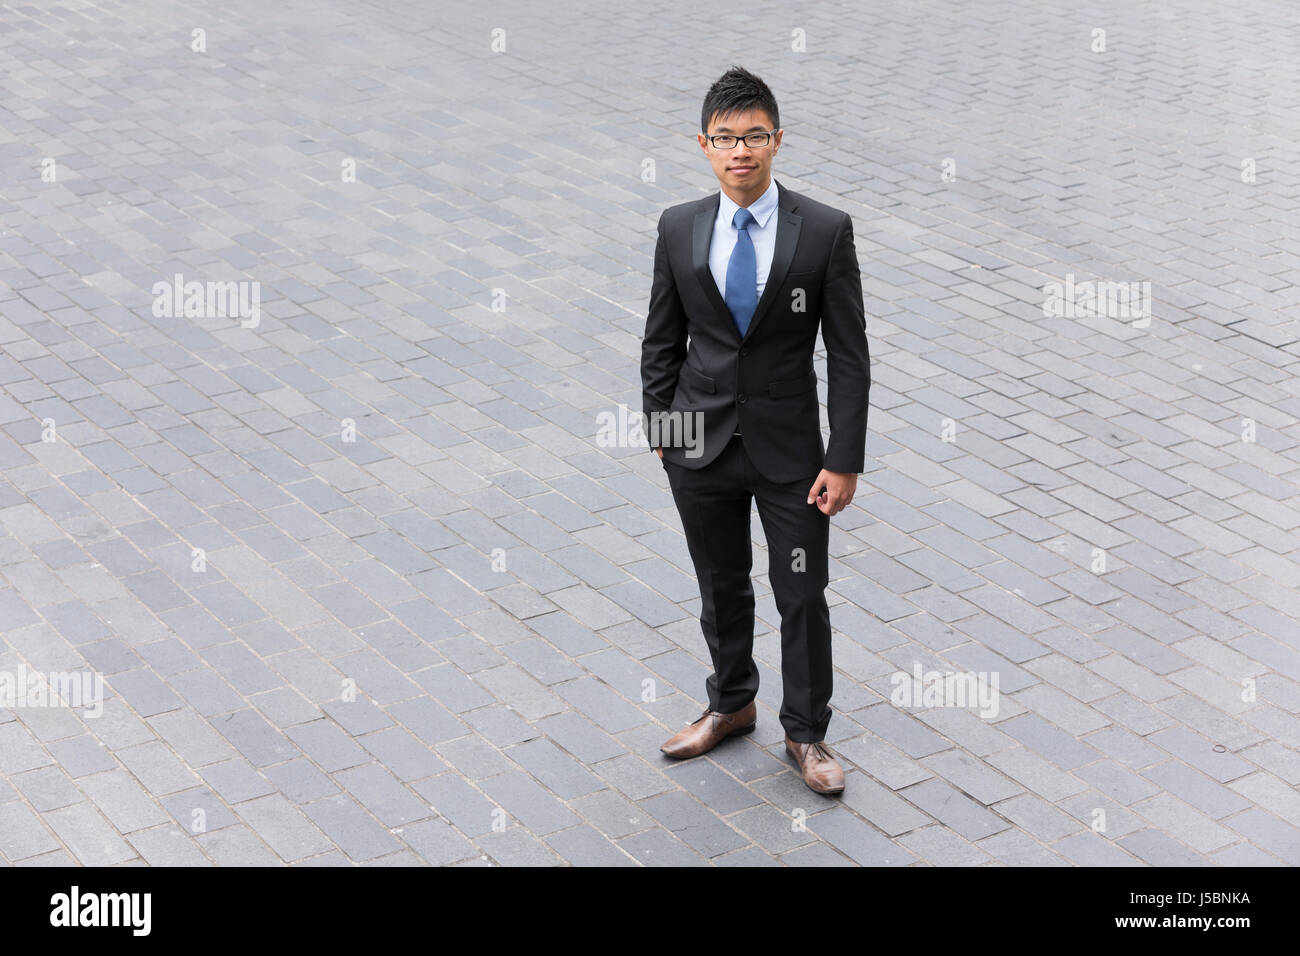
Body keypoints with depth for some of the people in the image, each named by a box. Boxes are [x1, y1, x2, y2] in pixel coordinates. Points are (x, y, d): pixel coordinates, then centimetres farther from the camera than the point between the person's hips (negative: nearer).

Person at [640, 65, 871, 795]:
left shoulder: (826, 230, -9)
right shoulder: (679, 228, -1)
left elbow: (849, 353, -8)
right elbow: (662, 340, 8)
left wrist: (846, 458, -11)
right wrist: (660, 425, 6)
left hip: (789, 446, -2)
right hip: (701, 442, 2)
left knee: (802, 596, 4)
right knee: (722, 589, 16)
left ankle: (806, 734, 21)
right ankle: (731, 706, 37)